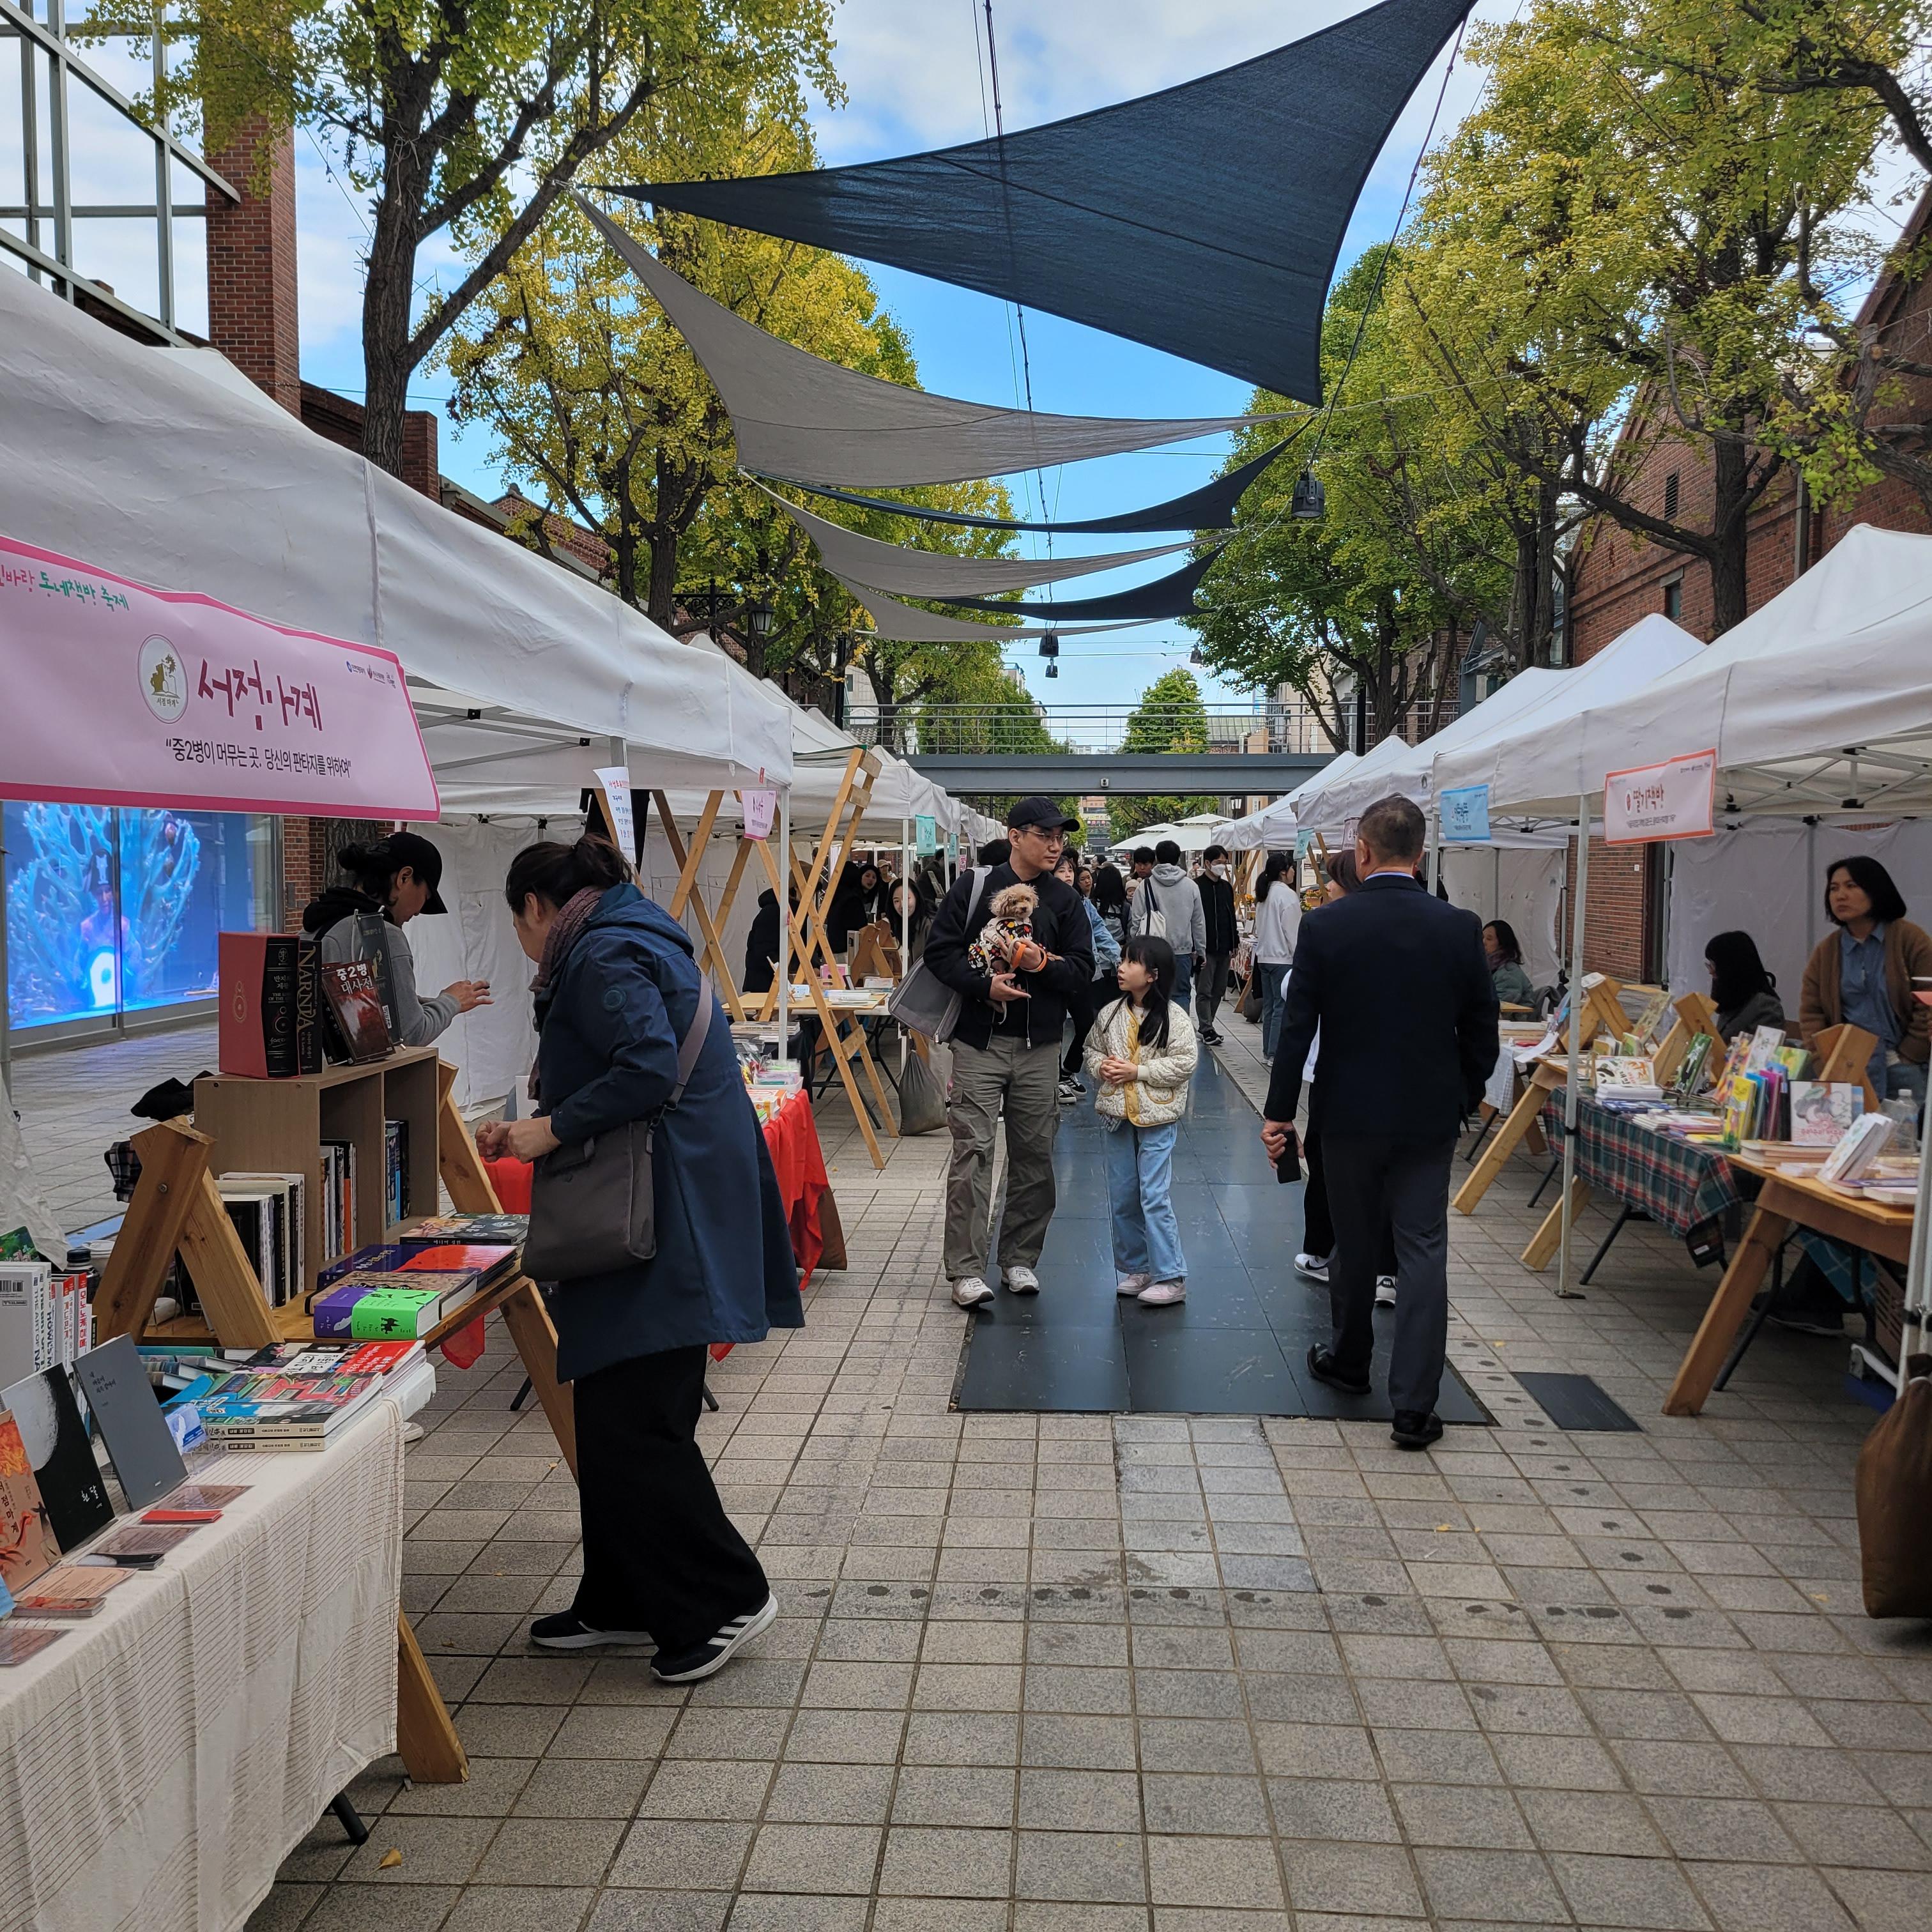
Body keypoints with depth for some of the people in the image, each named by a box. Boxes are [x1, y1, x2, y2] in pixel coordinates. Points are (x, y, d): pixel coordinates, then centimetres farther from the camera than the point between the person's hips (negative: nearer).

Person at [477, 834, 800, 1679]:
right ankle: (621, 1603, 26)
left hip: (664, 1230, -11)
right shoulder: (630, 943, 21)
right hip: (658, 1221, 11)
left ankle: (728, 1598, 6)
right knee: (612, 1416, 15)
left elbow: (650, 1066, -27)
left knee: (630, 1425, -6)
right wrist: (530, 1131, 25)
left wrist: (554, 1127, -16)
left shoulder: (603, 957, -12)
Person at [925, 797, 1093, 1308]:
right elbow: (940, 951, -4)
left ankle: (1020, 1259, 21)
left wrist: (1044, 965, -15)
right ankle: (966, 1269, 0)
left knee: (1035, 1155, 8)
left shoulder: (1065, 900, 8)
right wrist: (985, 984, -18)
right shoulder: (973, 887, 0)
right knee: (972, 1153, -6)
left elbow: (1082, 968, 4)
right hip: (979, 1041, -3)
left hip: (1039, 1046, 3)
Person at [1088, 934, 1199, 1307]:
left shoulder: (1174, 1018, -10)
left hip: (1156, 1119, -6)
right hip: (1118, 1115, 6)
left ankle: (1171, 1277, 2)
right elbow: (1092, 1050, 16)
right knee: (1122, 1197, 11)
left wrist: (1137, 1071, -17)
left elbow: (1186, 1062, -14)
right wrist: (1101, 1066, -7)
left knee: (1154, 1197, -7)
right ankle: (1134, 1268, 24)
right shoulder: (1111, 1014, 5)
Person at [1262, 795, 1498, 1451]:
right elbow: (1481, 1030, 1)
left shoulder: (1325, 926, -9)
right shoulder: (1460, 928, -5)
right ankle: (1414, 1405, 1)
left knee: (1354, 1243, 16)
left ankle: (1349, 1361, 36)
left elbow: (1297, 1027, -7)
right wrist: (1464, 1099, 16)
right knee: (1423, 1253, 3)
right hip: (1430, 1116, 1)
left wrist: (1280, 1112, 2)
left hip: (1350, 1114, 0)